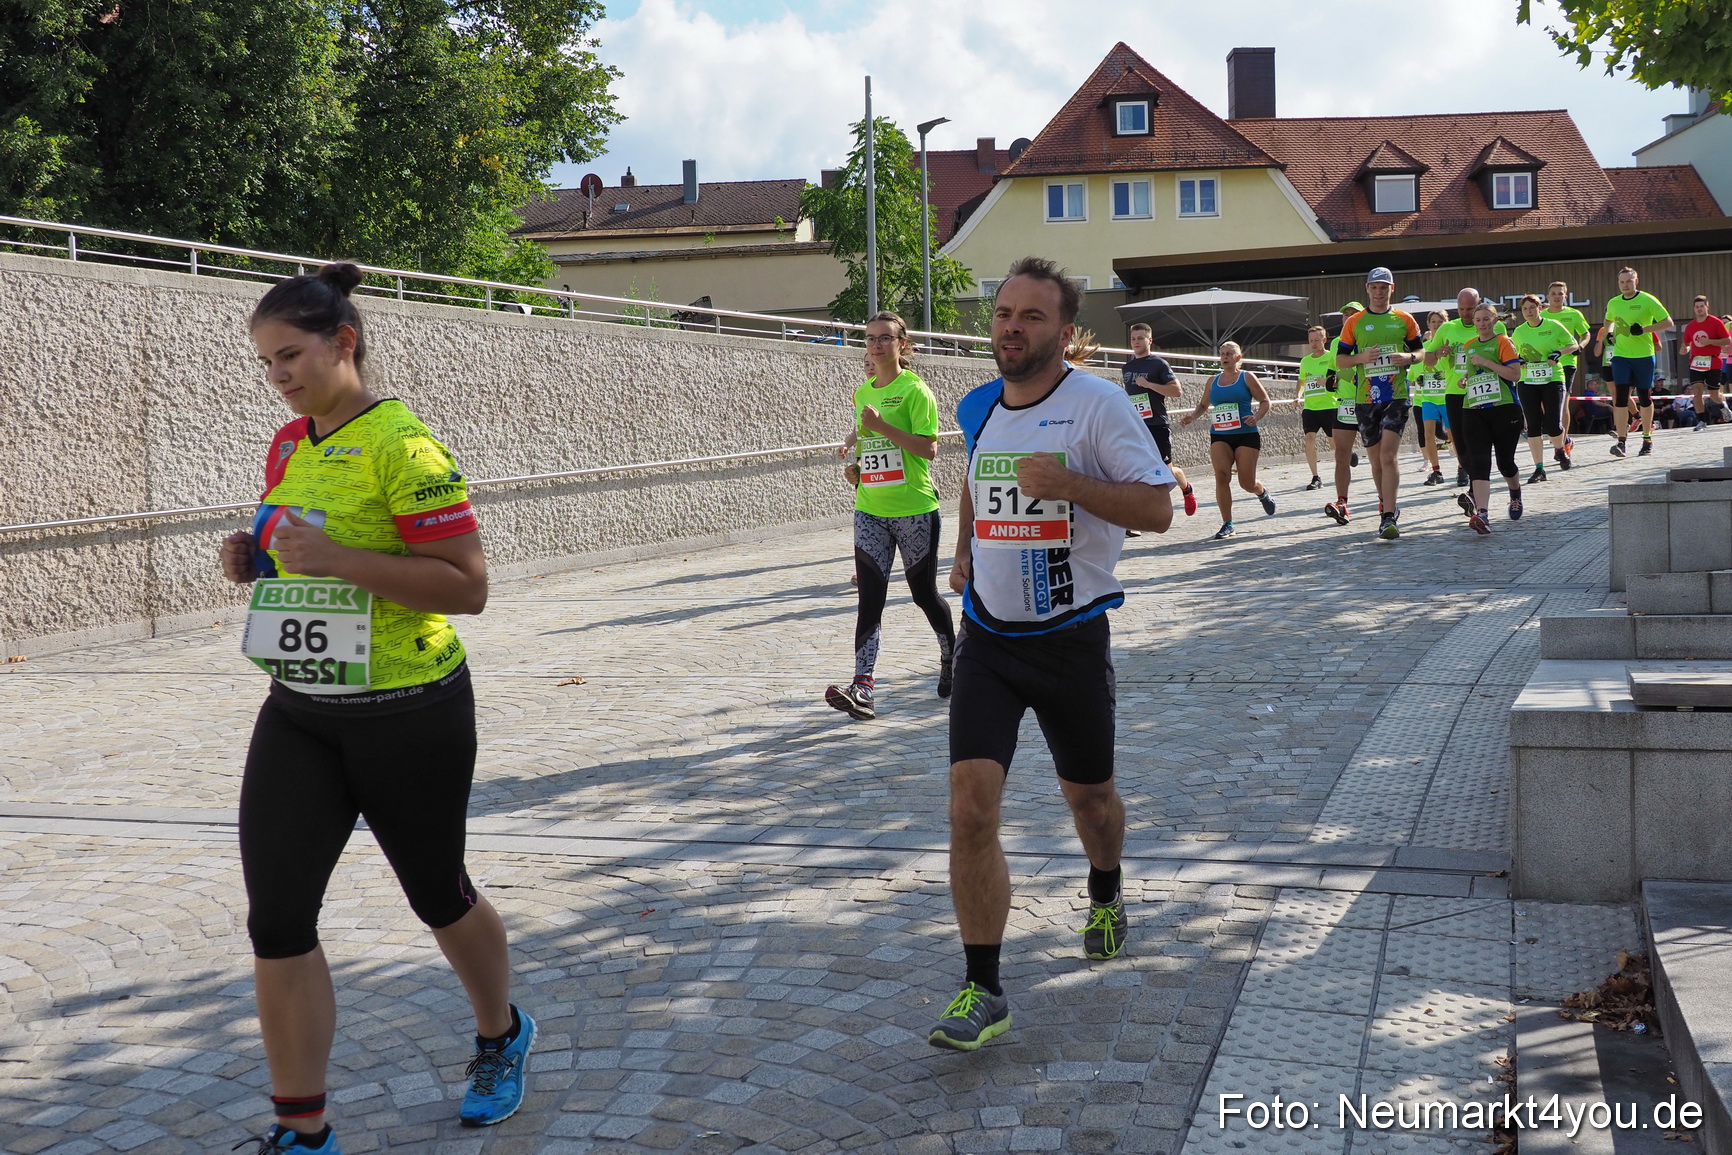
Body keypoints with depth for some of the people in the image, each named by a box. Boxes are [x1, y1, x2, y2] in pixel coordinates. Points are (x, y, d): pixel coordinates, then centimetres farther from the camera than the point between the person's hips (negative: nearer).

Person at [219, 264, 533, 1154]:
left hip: (408, 715, -6)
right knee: (275, 919, -2)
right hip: (298, 715, 6)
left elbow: (467, 585, -21)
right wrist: (256, 557, 0)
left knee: (437, 895, 14)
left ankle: (501, 1037, 43)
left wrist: (339, 559, -28)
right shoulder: (288, 445, 7)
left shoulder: (402, 445, -17)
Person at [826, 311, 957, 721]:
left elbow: (928, 448, -16)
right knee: (870, 598, -6)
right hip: (869, 509, 5)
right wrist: (857, 466, 8)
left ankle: (951, 657, 37)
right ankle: (862, 688, -15)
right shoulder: (862, 393, 13)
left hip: (915, 508, -5)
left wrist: (882, 427, -21)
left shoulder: (914, 389, -8)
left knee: (924, 593, 9)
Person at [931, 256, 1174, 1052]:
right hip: (988, 637, 3)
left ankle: (1106, 895, 51)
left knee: (1088, 796, 17)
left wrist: (1066, 483, -27)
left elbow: (1157, 508, -15)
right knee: (970, 808, -11)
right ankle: (982, 992, -3)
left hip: (1071, 637, -3)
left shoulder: (1098, 404, -11)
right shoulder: (976, 409, 6)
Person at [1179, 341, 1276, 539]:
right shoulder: (1213, 381, 12)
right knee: (1221, 476, -17)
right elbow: (1203, 405, 23)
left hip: (1246, 435, -3)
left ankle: (1263, 494, 38)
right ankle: (1227, 524, -9)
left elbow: (1265, 401, 2)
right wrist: (1192, 417, 3)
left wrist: (1256, 417, -17)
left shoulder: (1247, 377, 2)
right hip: (1219, 436, 3)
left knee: (1247, 483, -1)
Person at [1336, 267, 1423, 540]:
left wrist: (1409, 357, -8)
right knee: (1376, 459, 9)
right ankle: (1387, 505, 29)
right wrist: (1361, 357, -12)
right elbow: (1340, 359, 8)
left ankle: (1388, 518, -16)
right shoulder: (1354, 323, 6)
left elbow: (1420, 350, 14)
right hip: (1367, 398, 2)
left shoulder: (1404, 320, 7)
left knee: (1388, 455, -14)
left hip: (1397, 396, -2)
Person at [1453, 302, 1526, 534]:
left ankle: (1516, 495, 40)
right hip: (1474, 412, 4)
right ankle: (1481, 514, -24)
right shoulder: (1468, 345, 15)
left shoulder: (1503, 342, -1)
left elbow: (1515, 373, -12)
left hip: (1504, 409, -4)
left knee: (1505, 461, 8)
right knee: (1479, 462, -12)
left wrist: (1487, 363, -16)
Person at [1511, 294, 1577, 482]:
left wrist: (1559, 353, -11)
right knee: (1533, 426, -1)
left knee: (1553, 424, -7)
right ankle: (1539, 468, 4)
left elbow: (1573, 345, 7)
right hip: (1527, 382, 2)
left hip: (1553, 380, -2)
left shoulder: (1553, 326, 0)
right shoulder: (1518, 332, 7)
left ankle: (1560, 450, 27)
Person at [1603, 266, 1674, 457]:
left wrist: (1644, 329, -16)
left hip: (1644, 355, -2)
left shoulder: (1648, 300, -5)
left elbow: (1668, 322, -4)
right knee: (1621, 397, -10)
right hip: (1620, 355, 2)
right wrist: (1609, 333, 9)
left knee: (1645, 397, 7)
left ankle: (1647, 439, 22)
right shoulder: (1613, 303, 7)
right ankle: (1621, 442, -14)